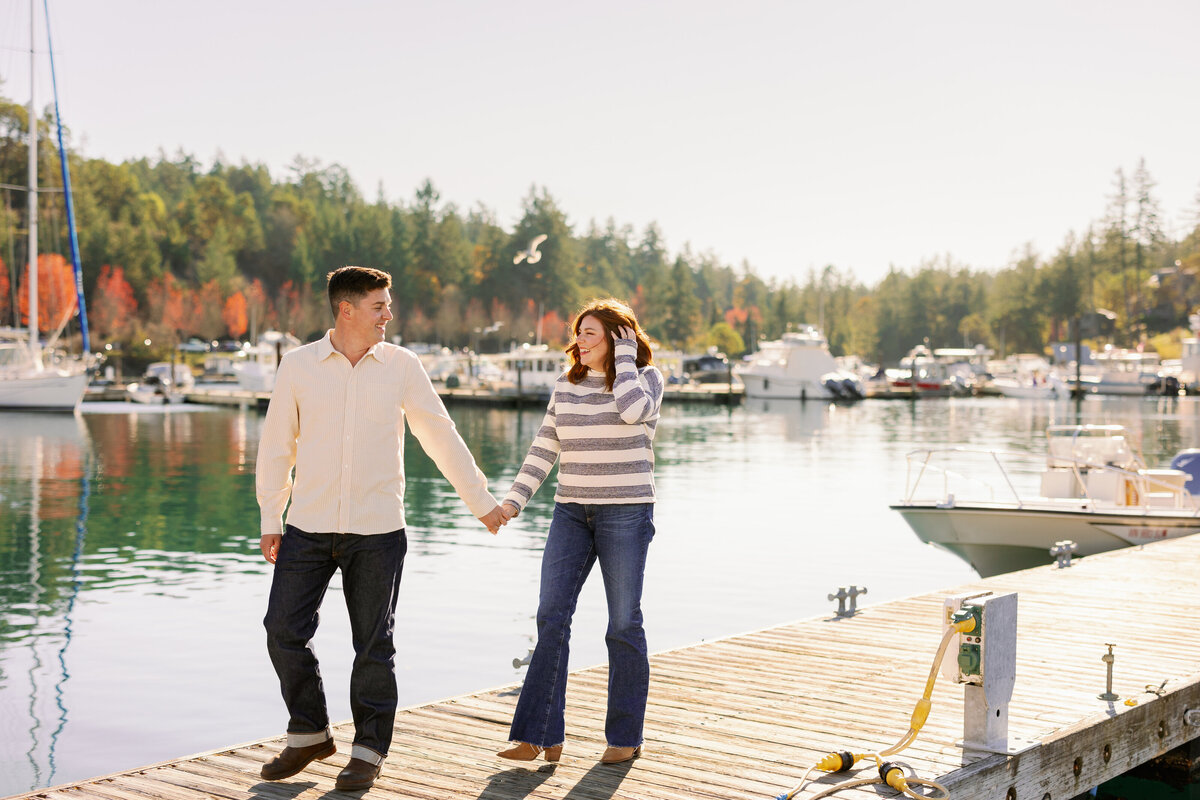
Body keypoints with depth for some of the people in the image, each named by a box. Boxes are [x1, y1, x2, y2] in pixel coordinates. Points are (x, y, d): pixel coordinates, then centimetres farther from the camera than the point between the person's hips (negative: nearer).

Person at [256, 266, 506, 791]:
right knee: (284, 630, 0)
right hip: (308, 527, 1)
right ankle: (310, 735, 21)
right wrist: (270, 520, 5)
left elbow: (441, 437, 7)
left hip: (377, 530, -1)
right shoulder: (297, 366, 0)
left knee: (373, 645, 3)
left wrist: (481, 501, 10)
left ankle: (368, 752, 16)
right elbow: (277, 446, 6)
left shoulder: (402, 366, 1)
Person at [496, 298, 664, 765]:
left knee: (624, 624, 1)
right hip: (572, 512, 4)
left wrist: (625, 354, -12)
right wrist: (514, 500, 2)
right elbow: (545, 448, 10)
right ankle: (540, 736, -3)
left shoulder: (645, 377, -2)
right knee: (551, 617, -5)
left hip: (626, 513, -4)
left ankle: (625, 737, 13)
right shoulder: (567, 385, 10)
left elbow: (632, 411, -25)